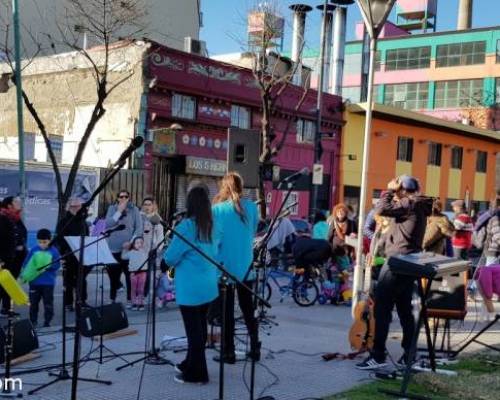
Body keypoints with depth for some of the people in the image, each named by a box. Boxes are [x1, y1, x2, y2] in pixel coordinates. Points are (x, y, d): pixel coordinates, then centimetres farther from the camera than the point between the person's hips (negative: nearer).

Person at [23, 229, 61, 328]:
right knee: (33, 303, 12)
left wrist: (47, 266, -22)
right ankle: (33, 321, 25)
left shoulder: (54, 251, -7)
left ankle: (47, 322, 15)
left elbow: (57, 265, -7)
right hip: (34, 281, 3)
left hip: (48, 282, -3)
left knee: (48, 304, 4)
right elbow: (26, 263, 4)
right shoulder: (34, 250, 0)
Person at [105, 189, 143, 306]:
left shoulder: (134, 210, 3)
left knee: (130, 275, -2)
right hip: (114, 248, 2)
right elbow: (107, 224, -5)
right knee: (113, 275, 7)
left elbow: (139, 228, -3)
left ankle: (130, 300, 8)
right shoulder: (112, 208, 8)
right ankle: (112, 299, 21)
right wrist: (119, 211, -10)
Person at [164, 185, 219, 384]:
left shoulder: (186, 226, -17)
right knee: (200, 327, 17)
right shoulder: (212, 226, 4)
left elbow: (170, 258, -12)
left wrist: (168, 258, 8)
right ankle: (190, 364, 31)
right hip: (208, 285, 7)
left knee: (193, 330, 2)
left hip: (191, 287, -7)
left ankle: (196, 373, 11)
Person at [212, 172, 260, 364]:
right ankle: (255, 349, 18)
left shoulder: (217, 209, -10)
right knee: (248, 309, 15)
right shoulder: (251, 207, 0)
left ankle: (229, 352, 9)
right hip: (245, 265, 3)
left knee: (227, 311, 5)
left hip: (224, 265, -3)